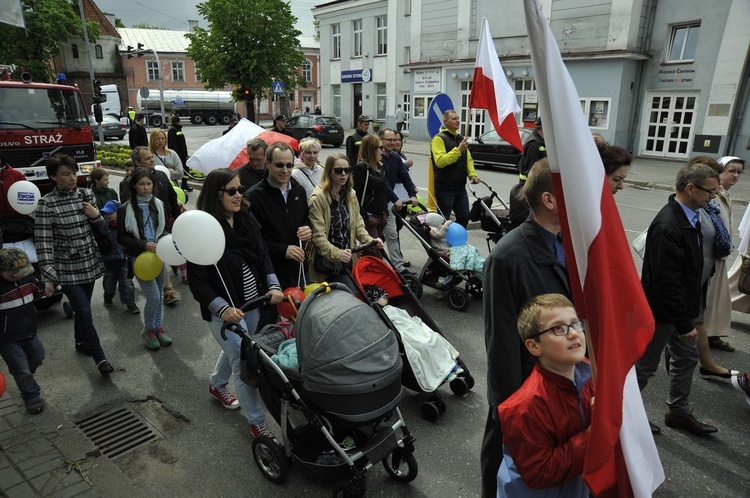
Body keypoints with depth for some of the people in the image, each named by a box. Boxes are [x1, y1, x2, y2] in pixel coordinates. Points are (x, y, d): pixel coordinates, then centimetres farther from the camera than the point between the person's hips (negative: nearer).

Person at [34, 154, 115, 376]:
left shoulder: (87, 194, 2)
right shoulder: (47, 204, -12)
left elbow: (101, 228, 11)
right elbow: (43, 242, -14)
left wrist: (96, 215, -12)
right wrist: (48, 276, -18)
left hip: (90, 263, 5)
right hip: (67, 268, -5)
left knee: (81, 308, 20)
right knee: (84, 312, -6)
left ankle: (81, 342, 42)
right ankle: (100, 359, 4)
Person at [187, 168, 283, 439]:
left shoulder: (246, 218, -2)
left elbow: (263, 254, 6)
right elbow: (197, 281, -17)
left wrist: (273, 285, -8)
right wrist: (223, 308, -28)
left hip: (253, 302, 7)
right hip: (225, 310, -6)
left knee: (235, 350, 26)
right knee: (245, 363, -1)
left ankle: (217, 384, 56)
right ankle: (257, 422, 17)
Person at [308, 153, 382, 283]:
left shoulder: (351, 195, 7)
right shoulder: (318, 198, -15)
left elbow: (358, 224, 10)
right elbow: (318, 235, -19)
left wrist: (370, 240, -8)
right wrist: (336, 254, -32)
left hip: (349, 258, 6)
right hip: (327, 262, -6)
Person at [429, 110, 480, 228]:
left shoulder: (461, 138, 17)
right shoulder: (439, 139, -10)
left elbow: (468, 159, 21)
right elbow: (440, 161, -23)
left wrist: (472, 174, 4)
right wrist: (458, 150, -28)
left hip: (460, 188, 8)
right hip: (445, 188, -8)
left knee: (464, 218, 11)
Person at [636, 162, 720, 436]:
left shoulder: (689, 216, 2)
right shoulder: (668, 227, -29)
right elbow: (667, 283, -28)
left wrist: (688, 316, 13)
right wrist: (685, 323, -20)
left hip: (680, 308, 9)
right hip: (662, 311, -9)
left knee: (686, 358, 21)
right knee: (645, 364, 7)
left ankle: (679, 412, 40)